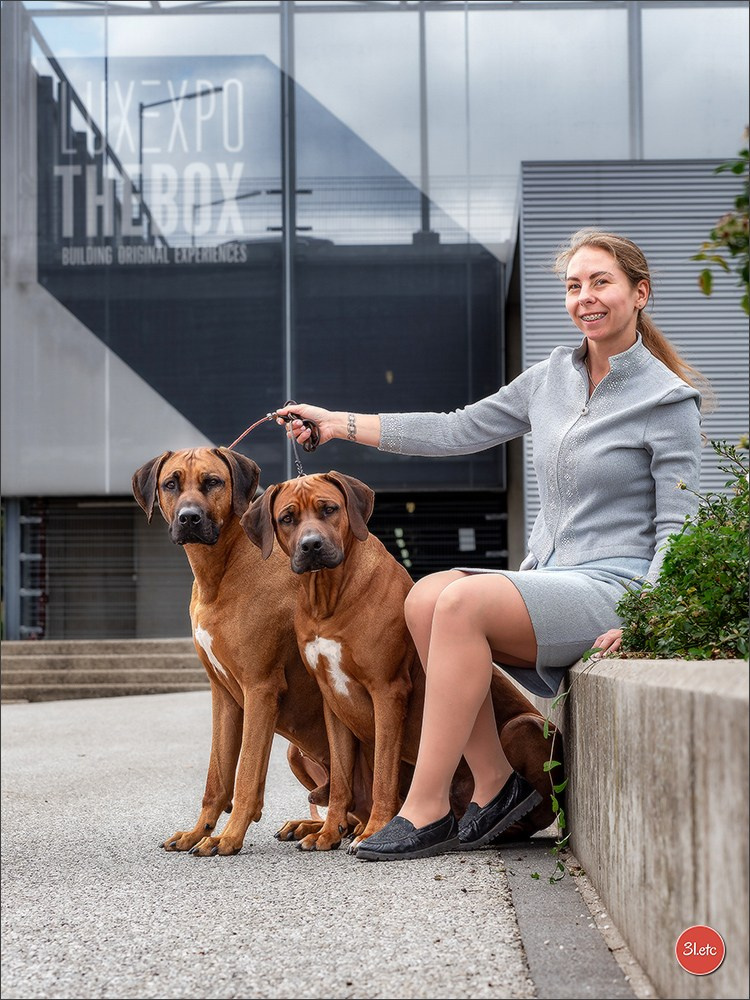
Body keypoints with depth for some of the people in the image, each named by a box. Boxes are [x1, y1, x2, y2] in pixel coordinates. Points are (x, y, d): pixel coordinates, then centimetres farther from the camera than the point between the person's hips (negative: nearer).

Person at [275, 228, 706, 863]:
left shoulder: (669, 400, -4)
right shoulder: (552, 378, 13)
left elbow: (677, 527, -6)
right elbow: (459, 431, 14)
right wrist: (342, 424, 11)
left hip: (611, 591, -6)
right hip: (547, 582, 6)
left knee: (463, 601, -29)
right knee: (426, 597, -22)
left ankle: (427, 810, -25)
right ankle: (496, 783, -13)